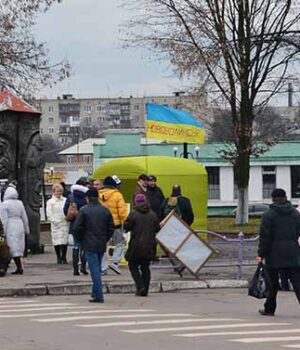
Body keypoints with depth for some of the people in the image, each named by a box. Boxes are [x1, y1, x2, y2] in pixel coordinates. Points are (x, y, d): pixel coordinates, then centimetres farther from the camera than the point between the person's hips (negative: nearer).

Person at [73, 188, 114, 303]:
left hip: (89, 245, -5)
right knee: (97, 269, 16)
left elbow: (77, 228, -10)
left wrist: (79, 240, 5)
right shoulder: (105, 210, 6)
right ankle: (95, 293, 22)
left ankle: (98, 296, -11)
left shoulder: (84, 210, -9)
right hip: (102, 245, 5)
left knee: (95, 270, -7)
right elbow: (111, 227, 9)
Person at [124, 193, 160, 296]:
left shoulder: (133, 214, -11)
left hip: (136, 245, -4)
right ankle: (145, 290, 10)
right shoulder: (153, 214, 2)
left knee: (133, 266, 7)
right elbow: (157, 228, 7)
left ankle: (140, 287, -9)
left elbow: (126, 227, -10)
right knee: (145, 267, 12)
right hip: (149, 246, 4)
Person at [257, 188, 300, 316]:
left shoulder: (268, 214, -6)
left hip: (274, 253, -3)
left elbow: (265, 236, -9)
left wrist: (261, 254, -6)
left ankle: (269, 309, 15)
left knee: (272, 283, 8)